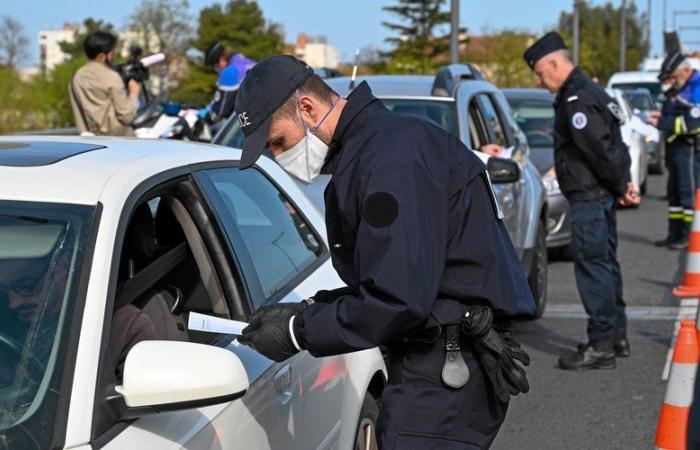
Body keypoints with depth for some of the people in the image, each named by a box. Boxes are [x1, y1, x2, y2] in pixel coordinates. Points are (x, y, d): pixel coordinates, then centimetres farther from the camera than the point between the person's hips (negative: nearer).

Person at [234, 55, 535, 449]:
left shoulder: (391, 155, -17)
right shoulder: (362, 150, 17)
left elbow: (399, 302, -23)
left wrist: (298, 332, -13)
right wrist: (307, 311, 8)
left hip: (446, 374, -10)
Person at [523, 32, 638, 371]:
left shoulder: (576, 100, -17)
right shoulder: (589, 92, 17)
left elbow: (599, 149, -21)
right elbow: (614, 146, 18)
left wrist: (620, 186, -10)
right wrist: (623, 183, 12)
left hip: (588, 197, -11)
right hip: (601, 196, 11)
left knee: (592, 267, -8)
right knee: (606, 264, 16)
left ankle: (601, 346, -6)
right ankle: (617, 336, 25)